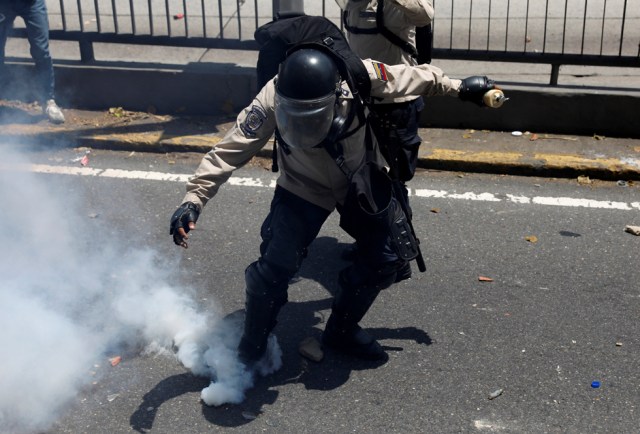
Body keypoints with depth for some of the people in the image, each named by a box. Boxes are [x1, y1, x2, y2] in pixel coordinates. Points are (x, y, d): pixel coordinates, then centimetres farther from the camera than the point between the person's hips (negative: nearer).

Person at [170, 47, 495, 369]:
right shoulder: (272, 101, -32)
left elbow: (416, 78, -11)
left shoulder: (362, 78, -30)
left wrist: (457, 87, 3)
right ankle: (251, 350, 11)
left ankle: (342, 330, 24)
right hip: (303, 188, -2)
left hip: (360, 181, 3)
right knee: (276, 267, -15)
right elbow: (230, 150, -29)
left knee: (385, 258, 0)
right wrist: (193, 199, -37)